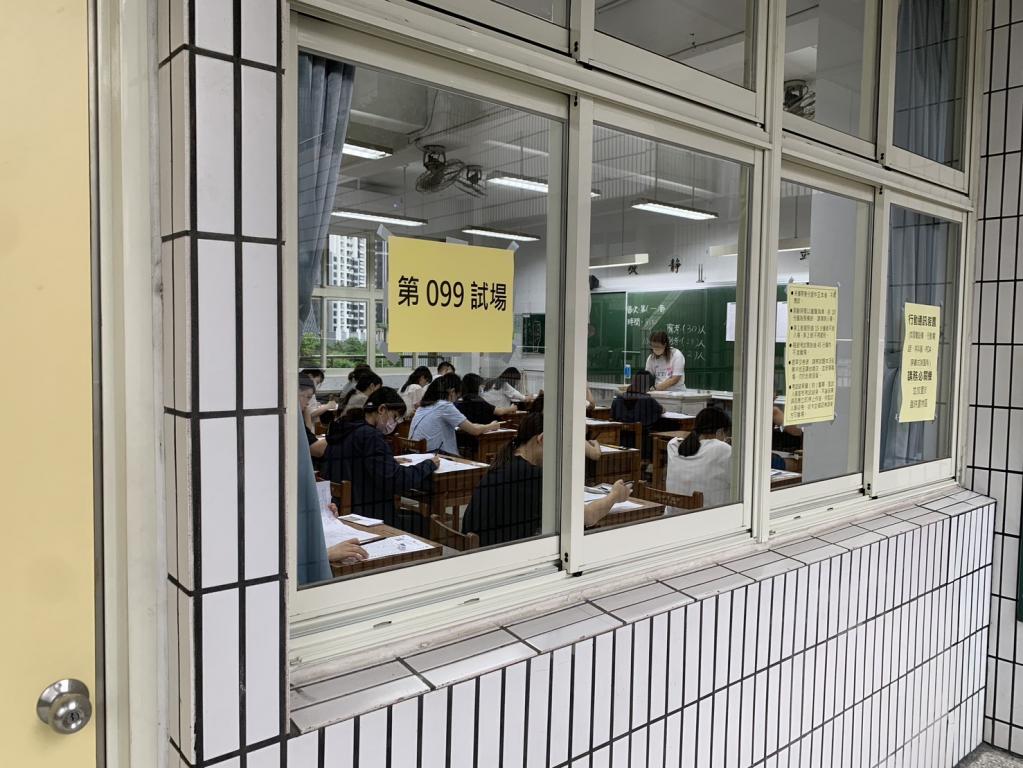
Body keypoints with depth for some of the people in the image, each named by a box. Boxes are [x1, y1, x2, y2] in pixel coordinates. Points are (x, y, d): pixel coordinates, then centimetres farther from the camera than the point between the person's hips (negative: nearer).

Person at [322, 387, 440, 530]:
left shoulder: (342, 429, 10)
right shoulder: (370, 436, -17)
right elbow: (394, 480, -23)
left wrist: (392, 461, 12)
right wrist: (429, 465, -10)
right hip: (367, 517, -9)